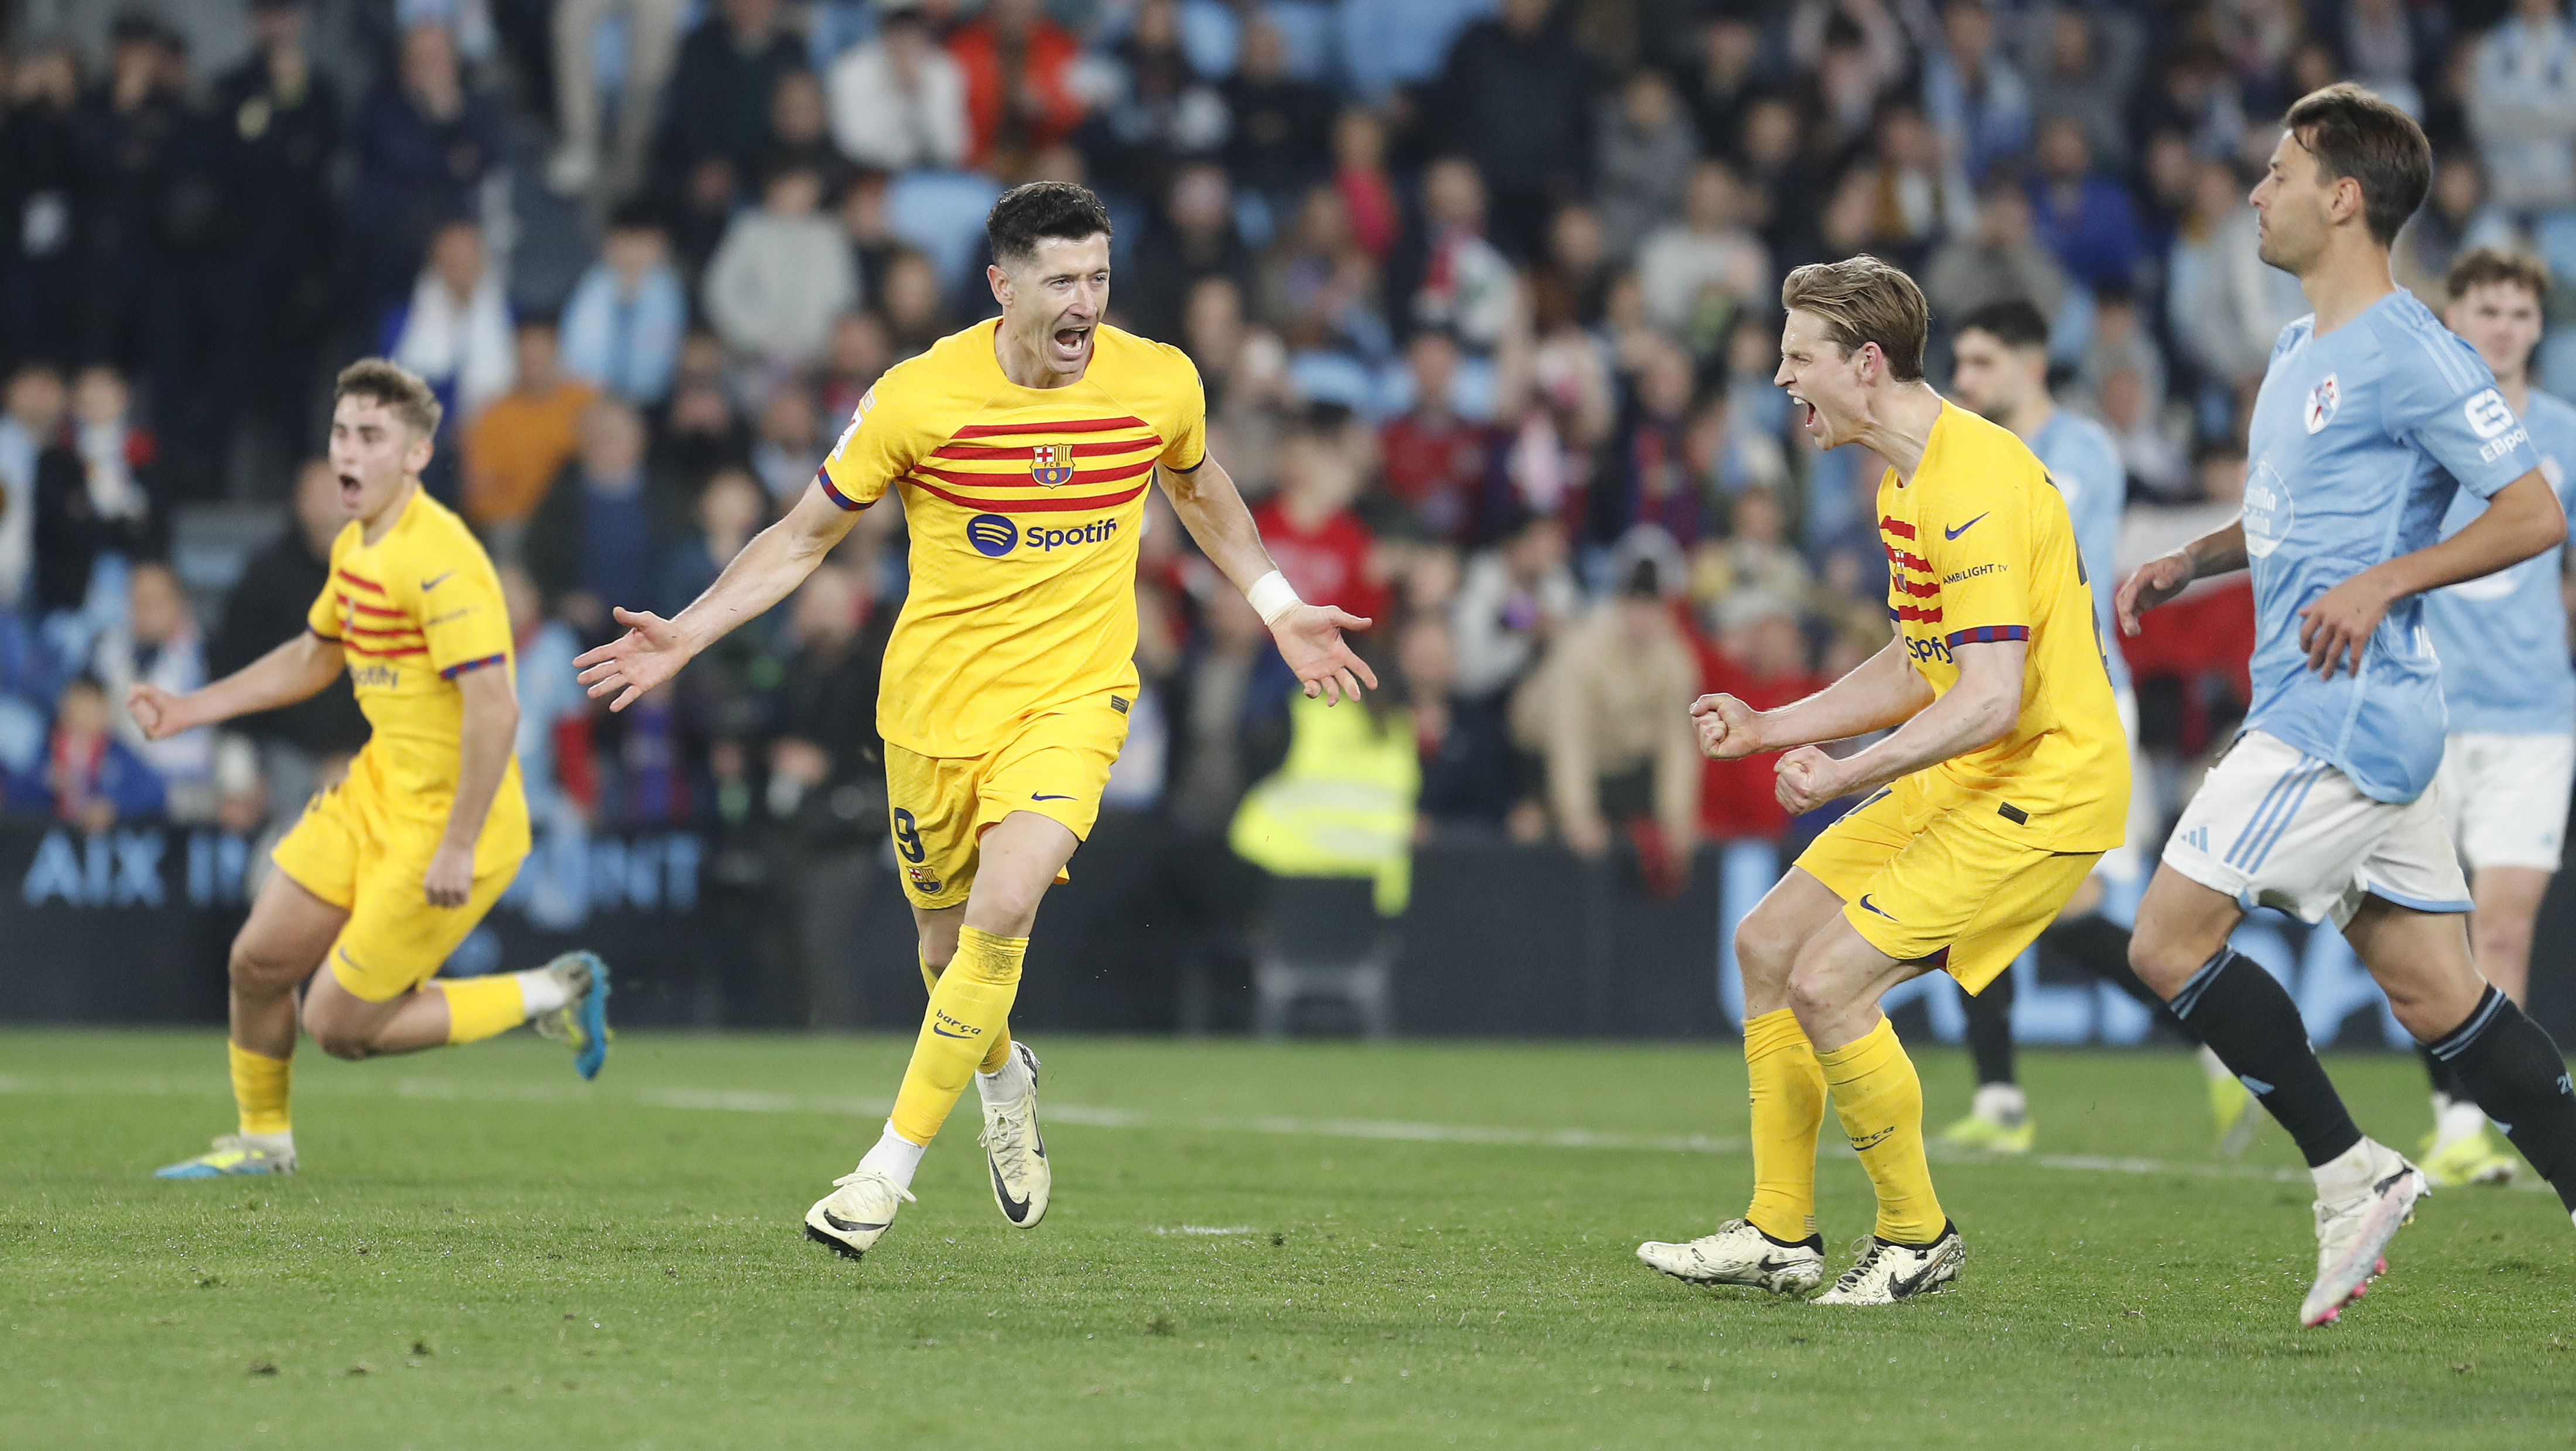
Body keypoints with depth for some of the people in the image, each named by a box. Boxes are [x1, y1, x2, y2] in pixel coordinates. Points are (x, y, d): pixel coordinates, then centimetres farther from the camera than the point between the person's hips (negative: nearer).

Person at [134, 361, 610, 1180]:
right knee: (259, 961, 10)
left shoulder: (439, 561, -24)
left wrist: (458, 848, -28)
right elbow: (312, 658, 25)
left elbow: (494, 709, -29)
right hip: (378, 793, 9)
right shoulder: (355, 548, 6)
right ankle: (263, 1140, 33)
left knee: (339, 1025, -4)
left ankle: (547, 996, 9)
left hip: (449, 821, -9)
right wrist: (191, 710, 21)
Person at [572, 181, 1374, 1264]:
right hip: (936, 697, 1)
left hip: (1072, 694, -1)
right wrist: (683, 637, -7)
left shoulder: (1159, 384, -6)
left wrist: (1280, 611, 20)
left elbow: (1201, 491, 18)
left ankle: (893, 1166, -12)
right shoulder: (917, 397, -12)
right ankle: (1004, 1078, 49)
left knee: (1004, 910, -22)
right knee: (948, 939, 12)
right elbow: (805, 536, 0)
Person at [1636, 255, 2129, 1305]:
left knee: (1827, 984, -16)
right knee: (1767, 944, 10)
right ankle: (1780, 1235, 17)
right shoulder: (1906, 482, 11)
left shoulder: (1973, 488, -23)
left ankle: (1917, 1237, 2)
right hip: (1958, 779, 11)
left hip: (2044, 788, -11)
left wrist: (1847, 776, -25)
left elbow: (1990, 700, -29)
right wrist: (1771, 729, 15)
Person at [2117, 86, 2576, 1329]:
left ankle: (2351, 1175, -3)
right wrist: (2190, 563, 17)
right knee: (2433, 992, 6)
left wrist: (2383, 584, -20)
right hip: (2340, 716, 9)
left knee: (2167, 940, -8)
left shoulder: (2410, 358, -13)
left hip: (2341, 714, -9)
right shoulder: (2298, 354, 17)